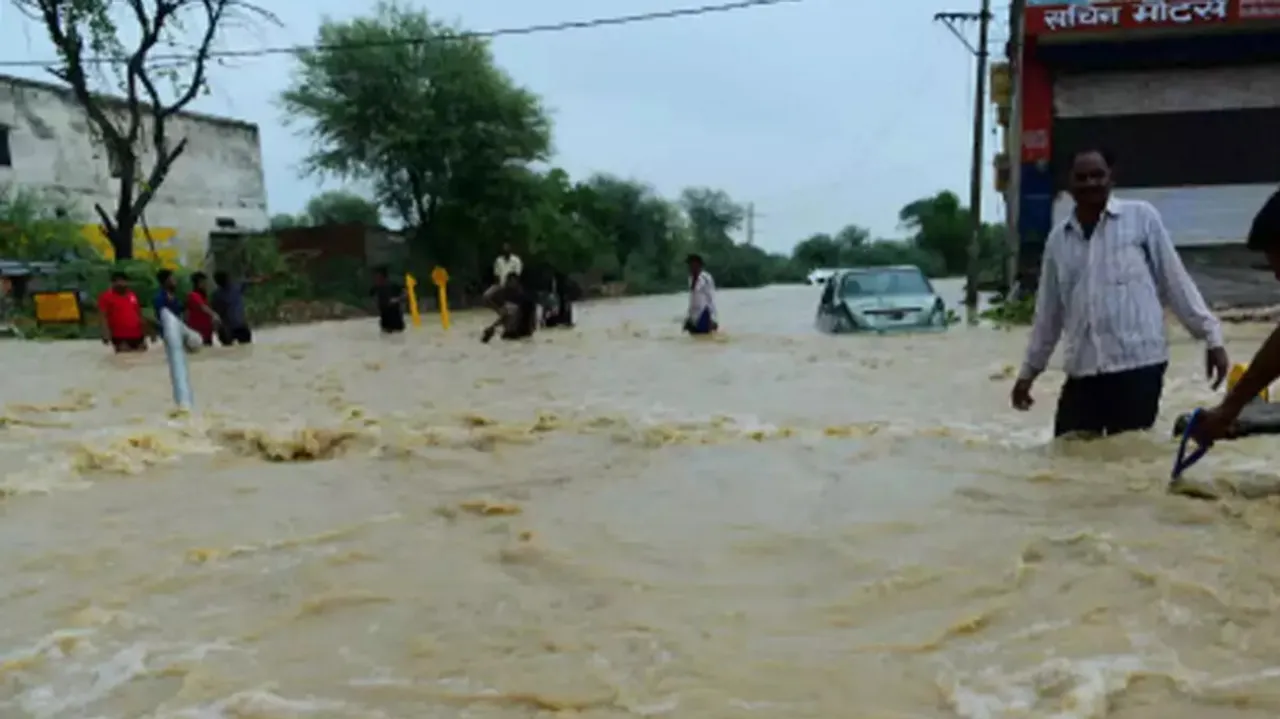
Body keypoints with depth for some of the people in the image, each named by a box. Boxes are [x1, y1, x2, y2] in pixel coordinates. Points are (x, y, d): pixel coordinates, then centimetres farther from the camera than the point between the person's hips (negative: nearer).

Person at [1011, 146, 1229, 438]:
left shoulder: (1140, 217, 3)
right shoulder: (1058, 238, 11)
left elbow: (1175, 280, 5)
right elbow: (1048, 310, 18)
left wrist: (1211, 335, 1)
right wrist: (1029, 369, 20)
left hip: (1139, 364, -3)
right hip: (1083, 370, 3)